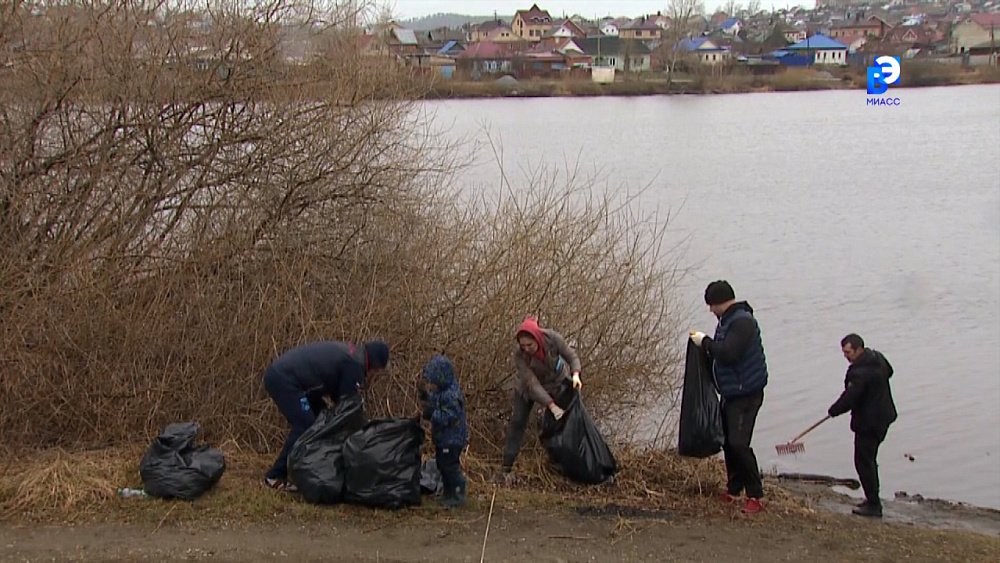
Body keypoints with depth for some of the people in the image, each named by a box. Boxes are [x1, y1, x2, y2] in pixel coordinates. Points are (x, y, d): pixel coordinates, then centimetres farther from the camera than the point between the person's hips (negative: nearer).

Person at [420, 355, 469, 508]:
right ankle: (449, 491, 32)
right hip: (442, 438, 10)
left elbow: (450, 417, -30)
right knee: (442, 465, 19)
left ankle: (458, 495, 8)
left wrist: (432, 413, -30)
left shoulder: (452, 395, -26)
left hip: (452, 439, -10)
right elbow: (436, 404, 19)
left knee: (450, 466, -3)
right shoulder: (440, 391, 6)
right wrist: (426, 398, 3)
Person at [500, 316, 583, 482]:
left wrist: (575, 374, -39)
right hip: (527, 387, -1)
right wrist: (551, 406, -39)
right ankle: (507, 467, 5)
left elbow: (571, 356, -19)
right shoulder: (519, 354, -35)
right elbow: (532, 384, -34)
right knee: (517, 421, -3)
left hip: (557, 382, 2)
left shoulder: (553, 338, -33)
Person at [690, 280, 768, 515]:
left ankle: (756, 496, -7)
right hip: (731, 392, 10)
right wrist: (705, 343, 2)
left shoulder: (742, 321, -19)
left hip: (746, 392, -10)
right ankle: (733, 490, 26)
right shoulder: (729, 320, 13)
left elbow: (728, 354, -28)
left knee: (739, 443, -14)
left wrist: (706, 342, -15)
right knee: (728, 442, 14)